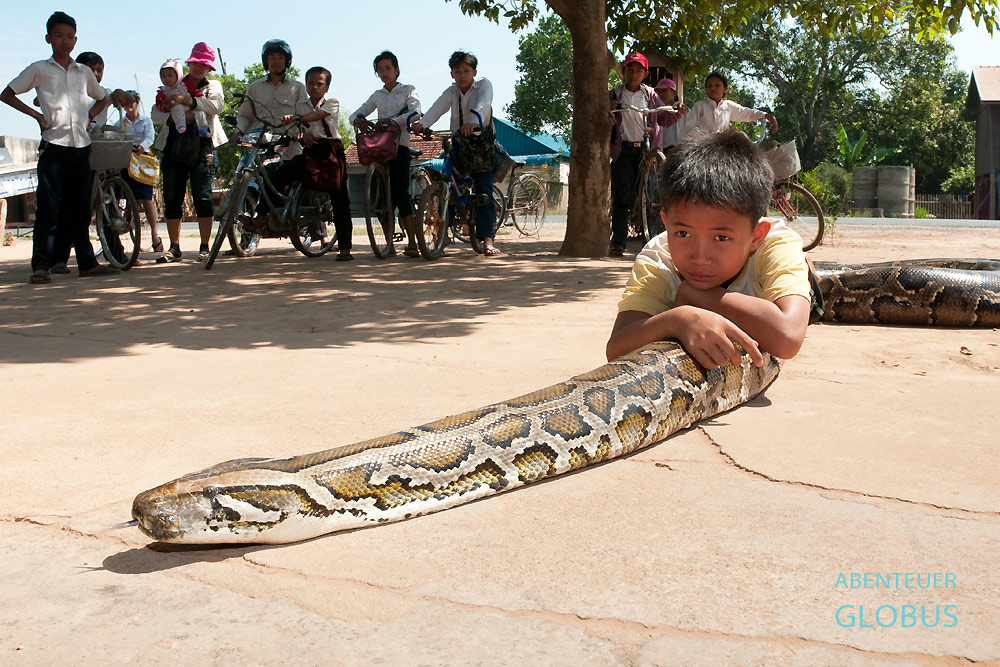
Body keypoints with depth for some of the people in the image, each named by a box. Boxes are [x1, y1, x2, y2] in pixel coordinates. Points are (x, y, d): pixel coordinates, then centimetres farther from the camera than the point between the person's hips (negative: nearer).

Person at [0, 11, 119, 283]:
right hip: (53, 147, -4)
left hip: (81, 146, 4)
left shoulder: (83, 72, 15)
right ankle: (40, 266, -5)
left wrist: (88, 115, 13)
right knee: (48, 209, -7)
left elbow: (102, 99, 30)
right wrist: (36, 115, -4)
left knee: (81, 208, 9)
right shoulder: (39, 69, 5)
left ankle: (87, 263, 14)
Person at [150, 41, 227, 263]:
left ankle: (205, 247, -1)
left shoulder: (213, 86, 14)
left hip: (202, 147, -2)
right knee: (172, 198, 0)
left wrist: (189, 100, -24)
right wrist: (174, 118, -14)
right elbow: (155, 113, 7)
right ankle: (174, 247, 7)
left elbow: (216, 105, -9)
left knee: (202, 196, -8)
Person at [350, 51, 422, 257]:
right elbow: (355, 114, 13)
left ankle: (412, 242, -15)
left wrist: (393, 121, -27)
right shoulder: (377, 95, 18)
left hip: (399, 144, -5)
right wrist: (359, 120, -12)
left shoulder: (408, 90, 6)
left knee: (400, 192, -15)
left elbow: (415, 112, -13)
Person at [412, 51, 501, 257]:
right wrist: (421, 123, -39)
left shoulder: (484, 85, -7)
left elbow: (482, 104, -30)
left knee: (484, 189, -11)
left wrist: (474, 120, -52)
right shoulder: (451, 92, 1)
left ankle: (487, 240, -15)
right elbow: (437, 108, -18)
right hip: (459, 143, 4)